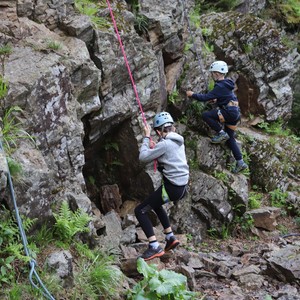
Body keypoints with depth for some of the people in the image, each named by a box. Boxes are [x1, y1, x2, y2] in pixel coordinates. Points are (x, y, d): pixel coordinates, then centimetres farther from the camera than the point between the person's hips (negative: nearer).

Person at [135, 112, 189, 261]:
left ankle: (155, 247, -10)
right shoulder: (179, 141, 9)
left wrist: (146, 138, -1)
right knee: (155, 204, 34)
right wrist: (154, 148, 12)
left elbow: (143, 157, -11)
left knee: (140, 210, -2)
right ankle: (171, 238, 32)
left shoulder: (164, 144, -16)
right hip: (182, 187, 9)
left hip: (171, 188, -9)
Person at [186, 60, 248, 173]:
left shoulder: (220, 86, -14)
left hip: (229, 112, -10)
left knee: (206, 115, -15)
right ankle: (240, 162, 11)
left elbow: (205, 97, -16)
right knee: (230, 139, 12)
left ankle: (221, 133, -9)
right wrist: (216, 100, 18)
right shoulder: (227, 84, 16)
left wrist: (193, 94, -4)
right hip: (235, 113, 10)